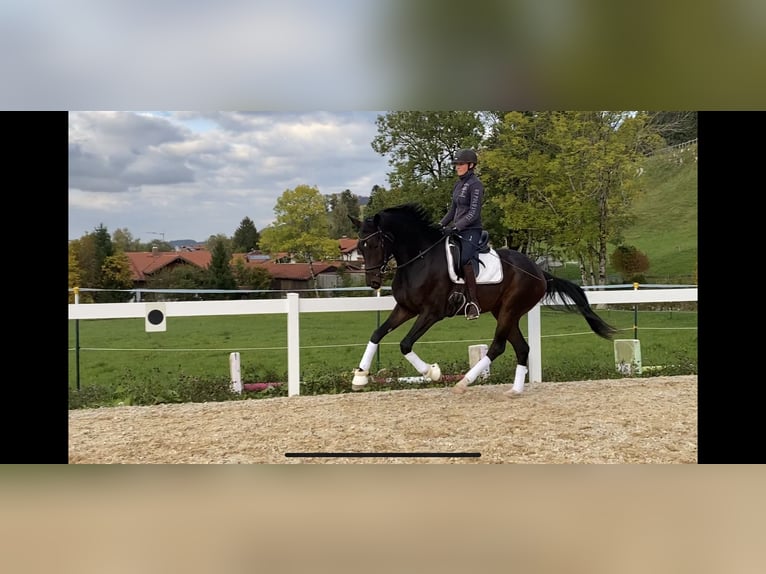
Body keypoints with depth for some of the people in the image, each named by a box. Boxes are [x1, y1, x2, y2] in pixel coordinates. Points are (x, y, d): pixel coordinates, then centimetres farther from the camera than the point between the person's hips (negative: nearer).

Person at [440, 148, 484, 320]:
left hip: (471, 231, -10)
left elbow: (474, 213, -17)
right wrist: (440, 225, 11)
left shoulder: (475, 184, -10)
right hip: (457, 230, 10)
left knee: (465, 259, -30)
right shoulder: (458, 185, 16)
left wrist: (455, 227, -24)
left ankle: (473, 303, -28)